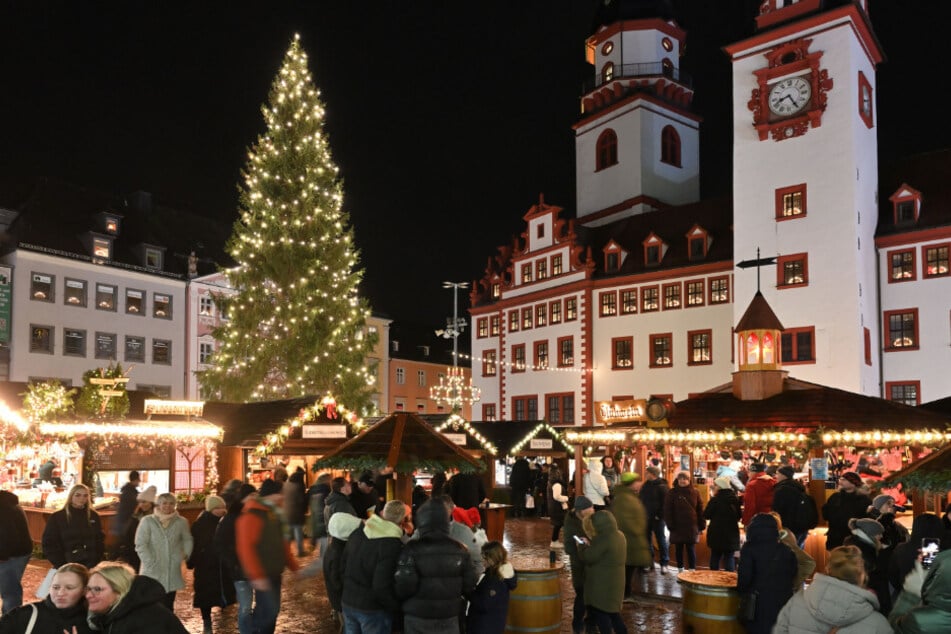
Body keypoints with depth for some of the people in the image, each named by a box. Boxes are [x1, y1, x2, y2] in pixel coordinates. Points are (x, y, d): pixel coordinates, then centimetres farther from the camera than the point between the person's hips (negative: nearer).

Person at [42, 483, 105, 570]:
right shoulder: (57, 517, -2)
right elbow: (49, 544, -3)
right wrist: (62, 566, -10)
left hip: (90, 566, 2)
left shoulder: (93, 516, 6)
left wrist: (98, 562, -2)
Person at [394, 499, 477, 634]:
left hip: (417, 618, -2)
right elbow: (469, 585, 0)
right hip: (449, 618, 2)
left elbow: (404, 585, -17)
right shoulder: (460, 549, -4)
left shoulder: (412, 549, -15)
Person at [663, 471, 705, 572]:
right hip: (677, 527, 0)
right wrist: (670, 525, -9)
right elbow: (667, 511, -3)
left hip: (692, 527, 0)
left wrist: (702, 525, 0)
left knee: (691, 550, 1)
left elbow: (700, 510, 3)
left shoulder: (695, 492, 2)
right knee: (679, 550, 9)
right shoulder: (672, 493, -2)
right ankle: (680, 571, 20)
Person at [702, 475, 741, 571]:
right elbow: (739, 516, 13)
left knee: (715, 557, 10)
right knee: (730, 558, 7)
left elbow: (706, 515, -10)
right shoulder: (735, 499, 1)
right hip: (732, 535, 3)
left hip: (717, 535, -3)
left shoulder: (715, 500, -15)